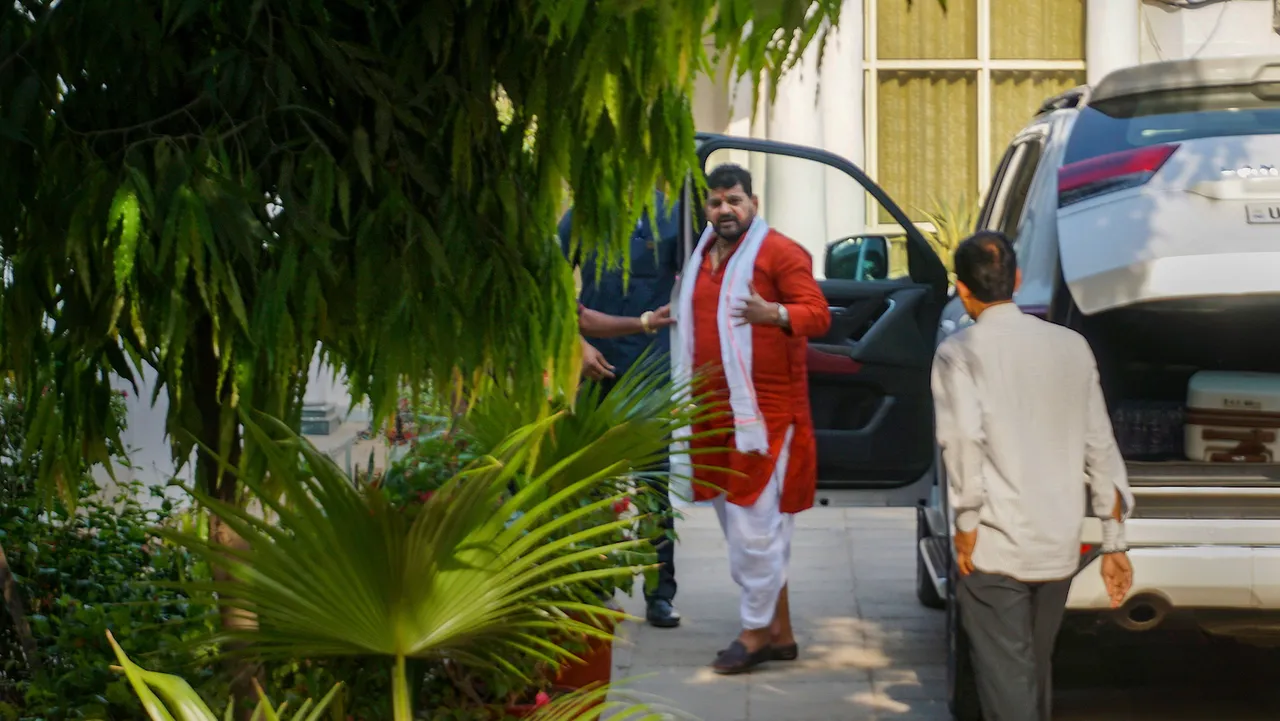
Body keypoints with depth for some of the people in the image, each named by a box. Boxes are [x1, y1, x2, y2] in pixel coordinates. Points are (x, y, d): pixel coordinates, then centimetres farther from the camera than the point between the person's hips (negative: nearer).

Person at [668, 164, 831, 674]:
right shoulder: (703, 258, 17)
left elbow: (818, 314, -15)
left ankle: (755, 632, 1)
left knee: (755, 525, -7)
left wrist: (775, 313, -30)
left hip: (764, 411, -8)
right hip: (714, 411, 8)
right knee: (740, 526, 12)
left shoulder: (779, 252, -6)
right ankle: (779, 632, 20)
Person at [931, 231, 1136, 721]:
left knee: (1007, 680, -2)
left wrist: (966, 525, -11)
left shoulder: (959, 352, -6)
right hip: (1059, 547, 5)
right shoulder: (1071, 346, 7)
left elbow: (964, 437, -21)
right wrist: (1113, 542, 13)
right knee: (1036, 668, 21)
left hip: (995, 549, -5)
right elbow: (1100, 446, 8)